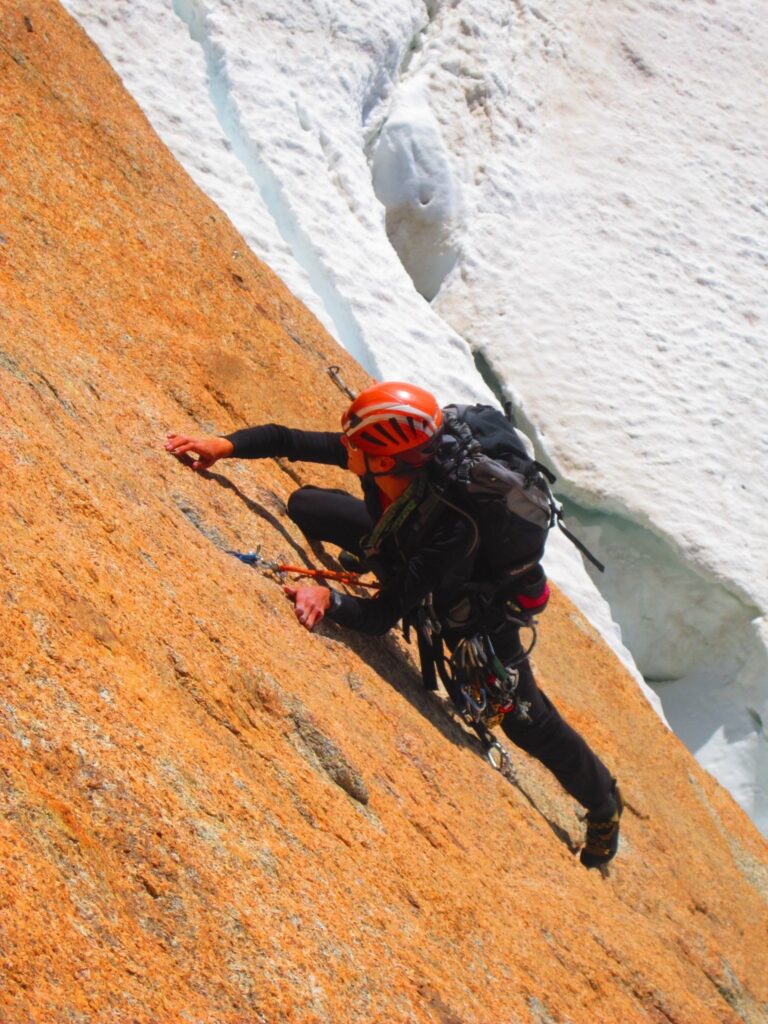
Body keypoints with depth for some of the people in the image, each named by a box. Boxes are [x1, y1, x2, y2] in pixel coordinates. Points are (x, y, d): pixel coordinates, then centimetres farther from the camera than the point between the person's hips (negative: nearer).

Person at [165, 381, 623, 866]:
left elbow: (385, 615, -43)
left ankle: (604, 803, 32)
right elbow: (290, 441, -21)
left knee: (524, 720, 5)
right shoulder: (385, 451, -32)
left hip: (474, 609, -6)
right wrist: (225, 445, -33)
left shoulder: (451, 529, -47)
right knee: (305, 505, 7)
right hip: (402, 550, 6)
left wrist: (329, 599, -58)